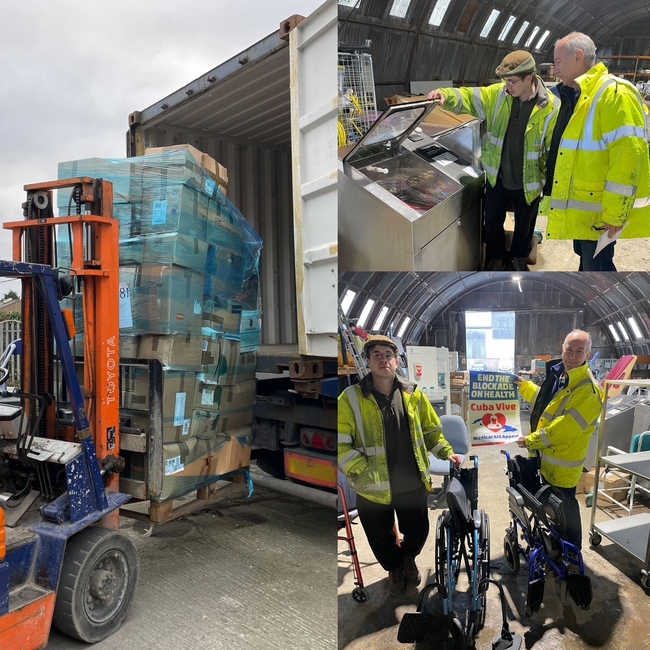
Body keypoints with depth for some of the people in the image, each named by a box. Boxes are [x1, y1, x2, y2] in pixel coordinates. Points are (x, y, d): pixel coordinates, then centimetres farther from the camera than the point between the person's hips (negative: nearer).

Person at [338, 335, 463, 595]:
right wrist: (363, 473, -20)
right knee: (381, 538, 17)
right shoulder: (351, 398, -12)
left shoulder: (413, 394, 0)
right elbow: (340, 444, -13)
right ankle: (393, 567, 51)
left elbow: (431, 430, 12)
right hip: (373, 489, -2)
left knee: (419, 531, 19)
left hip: (412, 484, 2)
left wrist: (447, 453, -1)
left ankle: (408, 557, 55)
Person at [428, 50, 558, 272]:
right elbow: (468, 97, -10)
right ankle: (496, 258, 41)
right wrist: (446, 95, -32)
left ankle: (520, 257, 46)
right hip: (497, 178, 3)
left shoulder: (550, 107, -18)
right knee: (492, 221, 16)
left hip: (528, 183, -2)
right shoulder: (498, 94, -9)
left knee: (524, 224, 19)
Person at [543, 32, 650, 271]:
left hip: (598, 212, -10)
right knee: (586, 259, 21)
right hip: (580, 206, 10)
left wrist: (614, 215, -25)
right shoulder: (574, 96, 12)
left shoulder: (614, 93, -19)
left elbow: (627, 157, -25)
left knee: (596, 265, 0)